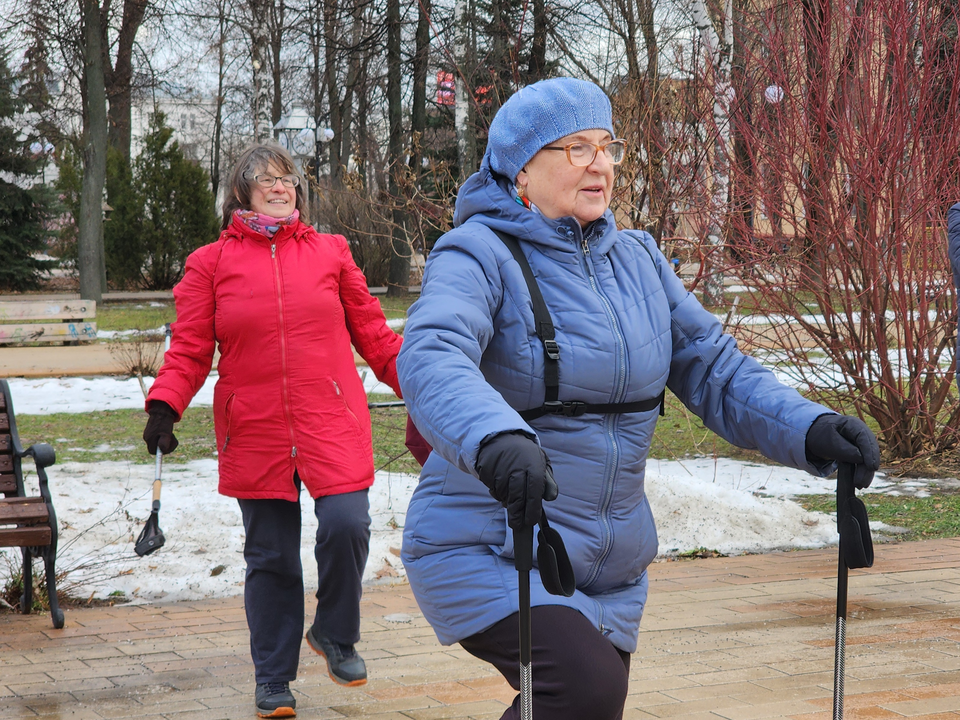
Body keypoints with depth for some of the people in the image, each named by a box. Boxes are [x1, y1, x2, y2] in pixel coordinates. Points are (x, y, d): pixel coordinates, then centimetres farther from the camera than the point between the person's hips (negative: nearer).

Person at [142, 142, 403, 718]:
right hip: (255, 433, 0)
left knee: (347, 525, -17)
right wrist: (165, 405, -12)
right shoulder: (211, 263, 6)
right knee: (271, 557, 6)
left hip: (331, 423, 0)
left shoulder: (331, 252, 10)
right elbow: (190, 349, 3)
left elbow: (372, 334, 14)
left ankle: (335, 633, 12)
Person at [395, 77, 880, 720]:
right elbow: (431, 360, -31)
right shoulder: (479, 255, -12)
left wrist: (808, 429, -11)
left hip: (610, 569, 7)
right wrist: (495, 439, -51)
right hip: (485, 554, -7)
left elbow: (712, 366, 7)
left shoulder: (637, 258, 9)